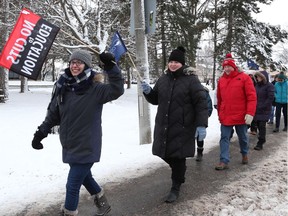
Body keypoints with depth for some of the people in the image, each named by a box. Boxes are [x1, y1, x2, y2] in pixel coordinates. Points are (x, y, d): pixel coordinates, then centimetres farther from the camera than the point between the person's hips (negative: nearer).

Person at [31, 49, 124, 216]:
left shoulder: (95, 89, -14)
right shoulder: (63, 88, 2)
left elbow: (117, 90, -30)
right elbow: (53, 114, 11)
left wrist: (111, 67, -39)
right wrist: (41, 132, 9)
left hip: (86, 147, -6)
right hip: (69, 145, 6)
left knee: (73, 185, -1)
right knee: (84, 176, 22)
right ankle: (102, 202, 45)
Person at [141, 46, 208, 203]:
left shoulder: (191, 80, -8)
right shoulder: (163, 79, 8)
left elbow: (201, 103, -12)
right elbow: (155, 100, 18)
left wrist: (201, 125, -19)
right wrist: (148, 91, -3)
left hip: (182, 128, -5)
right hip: (163, 126, 6)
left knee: (178, 158, -2)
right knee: (165, 154, 12)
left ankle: (176, 188, 17)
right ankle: (179, 174, 42)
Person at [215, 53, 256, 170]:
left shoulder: (244, 78, -8)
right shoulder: (221, 80, 5)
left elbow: (252, 97, -12)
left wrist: (250, 113, -19)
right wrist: (219, 113, 15)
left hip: (240, 116, -3)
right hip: (225, 116, 3)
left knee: (242, 137, 16)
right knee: (224, 138, -1)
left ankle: (245, 154, 40)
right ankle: (224, 161, 3)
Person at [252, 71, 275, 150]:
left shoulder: (269, 86, -6)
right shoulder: (257, 85, 12)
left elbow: (270, 98, -12)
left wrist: (262, 107, -14)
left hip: (264, 110, -6)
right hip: (257, 109, 6)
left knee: (262, 125, -8)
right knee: (258, 125, 7)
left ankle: (260, 143, -4)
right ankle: (262, 139, 23)